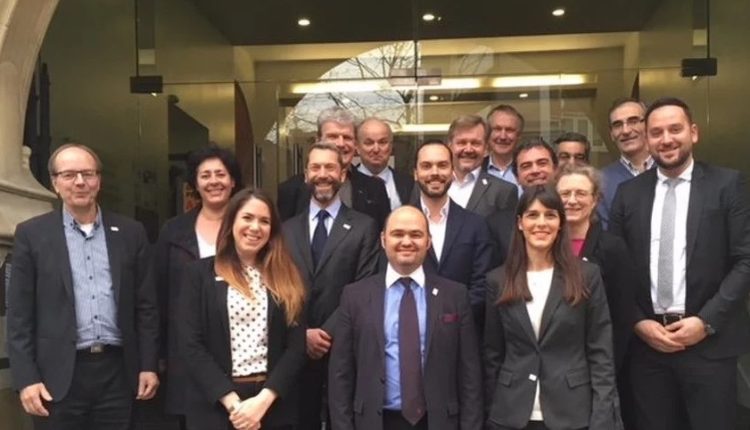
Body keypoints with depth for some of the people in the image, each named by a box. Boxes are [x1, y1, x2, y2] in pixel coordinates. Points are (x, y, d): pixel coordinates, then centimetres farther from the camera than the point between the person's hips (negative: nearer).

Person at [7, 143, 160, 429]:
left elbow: (146, 304, 8)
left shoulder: (130, 232, 8)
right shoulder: (32, 233, 3)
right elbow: (20, 314, 0)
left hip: (117, 371, 2)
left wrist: (149, 365, 4)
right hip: (58, 376, -1)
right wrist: (26, 378, -7)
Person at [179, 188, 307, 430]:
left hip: (273, 405, 2)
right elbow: (191, 345, -6)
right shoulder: (201, 273, 1)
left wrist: (263, 400, -13)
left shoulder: (286, 278, 5)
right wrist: (232, 402, -14)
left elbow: (296, 346, -1)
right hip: (214, 405, -1)